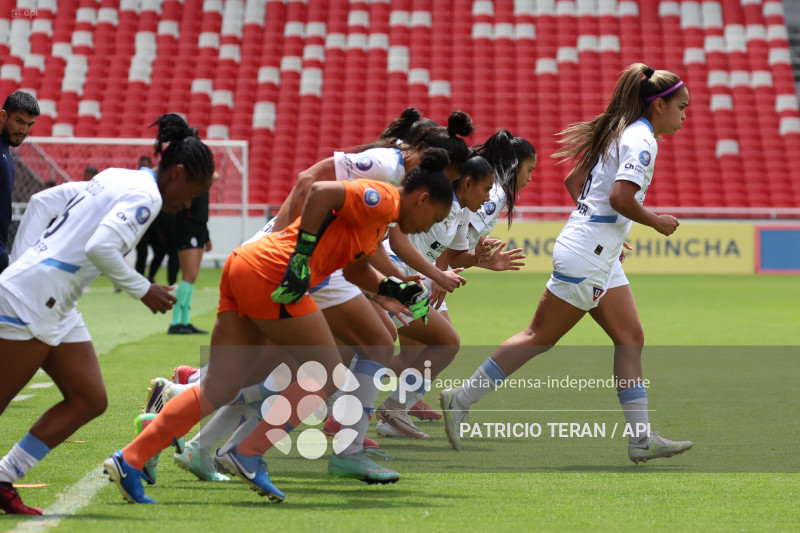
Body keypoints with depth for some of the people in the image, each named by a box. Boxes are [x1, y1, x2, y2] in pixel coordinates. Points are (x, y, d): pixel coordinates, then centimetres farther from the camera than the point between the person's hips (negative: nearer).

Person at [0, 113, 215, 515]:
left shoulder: (116, 179, 16)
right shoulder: (146, 195, -12)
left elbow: (44, 200, 23)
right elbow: (100, 247, -26)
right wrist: (142, 290, -14)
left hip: (56, 310, 10)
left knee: (89, 400, 6)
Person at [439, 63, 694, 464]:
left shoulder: (619, 134, 16)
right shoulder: (641, 139, -14)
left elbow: (573, 182, 21)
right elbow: (621, 196, -26)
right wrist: (656, 222, -11)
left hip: (602, 259, 10)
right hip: (586, 258, -10)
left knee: (630, 338, 6)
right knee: (540, 337, -3)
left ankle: (641, 438, 3)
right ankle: (461, 400, 3)